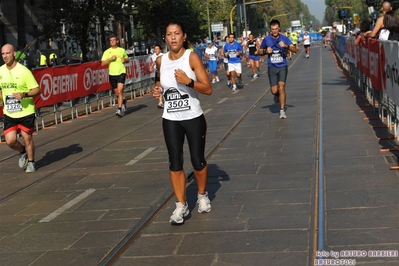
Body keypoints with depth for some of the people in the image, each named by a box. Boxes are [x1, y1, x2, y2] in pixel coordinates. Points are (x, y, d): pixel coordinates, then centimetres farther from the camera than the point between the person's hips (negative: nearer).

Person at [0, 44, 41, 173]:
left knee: (27, 138, 7)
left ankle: (31, 162, 30)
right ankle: (23, 152, 29)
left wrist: (24, 94, -26)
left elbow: (37, 90, -11)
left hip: (26, 112, -4)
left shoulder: (24, 71, -13)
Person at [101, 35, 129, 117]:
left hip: (121, 73, -2)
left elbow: (127, 59, 20)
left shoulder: (122, 50, 7)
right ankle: (123, 102, 41)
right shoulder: (107, 52, 4)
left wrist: (125, 60, -3)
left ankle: (119, 109, -18)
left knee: (120, 91, -17)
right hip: (112, 74, 2)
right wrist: (110, 59, -15)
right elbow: (102, 63, -2)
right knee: (117, 93, 11)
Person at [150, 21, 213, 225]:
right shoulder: (161, 60, 2)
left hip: (193, 118, -3)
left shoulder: (192, 57, -10)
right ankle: (181, 205, 12)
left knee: (198, 161, 7)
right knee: (175, 163, 1)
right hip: (170, 120, 3)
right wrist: (157, 90, -1)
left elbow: (208, 89, -13)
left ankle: (202, 195, 32)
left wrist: (188, 81, -28)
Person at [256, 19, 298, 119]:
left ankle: (282, 111, -8)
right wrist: (266, 51, -9)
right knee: (274, 90, -3)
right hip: (272, 67, 1)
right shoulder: (266, 39, 1)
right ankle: (277, 95, 36)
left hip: (282, 66, -1)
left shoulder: (284, 38, -2)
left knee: (281, 86, -16)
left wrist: (286, 46, -28)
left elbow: (295, 50, -10)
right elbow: (259, 51, 12)